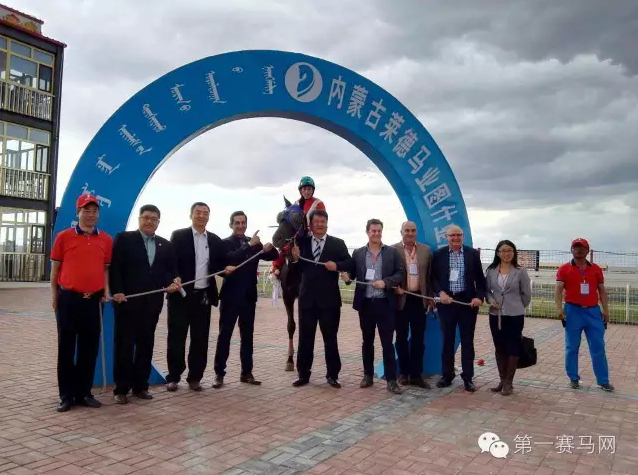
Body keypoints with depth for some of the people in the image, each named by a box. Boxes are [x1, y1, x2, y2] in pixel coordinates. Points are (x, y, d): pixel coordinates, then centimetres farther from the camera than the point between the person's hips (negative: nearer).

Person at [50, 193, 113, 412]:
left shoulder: (106, 240, 5)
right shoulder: (64, 236, 0)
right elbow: (55, 267, 4)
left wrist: (106, 291, -2)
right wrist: (54, 295, 2)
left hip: (94, 300, 2)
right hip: (68, 298, -2)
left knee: (89, 348, 8)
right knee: (66, 348, 6)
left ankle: (84, 393, 19)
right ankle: (66, 395, 15)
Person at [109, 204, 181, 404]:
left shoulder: (166, 245, 12)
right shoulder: (124, 238, -1)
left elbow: (171, 269, 9)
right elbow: (114, 267, -8)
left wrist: (171, 282, -12)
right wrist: (117, 292, -18)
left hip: (152, 303, 4)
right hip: (127, 301, -4)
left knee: (146, 345, 10)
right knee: (124, 345, 3)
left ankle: (140, 386, 21)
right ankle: (121, 388, 12)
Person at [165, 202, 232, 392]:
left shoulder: (215, 240, 11)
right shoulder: (178, 236, -1)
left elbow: (219, 264, 15)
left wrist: (226, 268, -7)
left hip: (203, 295, 3)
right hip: (181, 293, -3)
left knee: (200, 338, 6)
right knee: (177, 337, 4)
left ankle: (195, 377, 17)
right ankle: (173, 377, 15)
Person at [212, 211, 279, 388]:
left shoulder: (254, 244, 9)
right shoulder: (224, 243, -5)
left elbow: (273, 256, -1)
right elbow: (231, 259, -24)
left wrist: (269, 248, -23)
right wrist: (249, 245, -31)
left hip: (249, 296, 4)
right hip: (230, 296, -4)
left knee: (247, 336, 9)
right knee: (225, 335, 2)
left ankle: (246, 373, 17)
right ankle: (219, 373, 8)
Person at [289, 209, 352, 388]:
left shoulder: (338, 243, 2)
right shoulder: (302, 242, 6)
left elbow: (349, 263, -2)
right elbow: (299, 269, 4)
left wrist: (336, 265, -19)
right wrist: (295, 259, -16)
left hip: (329, 299, -2)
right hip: (307, 298, 2)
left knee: (330, 338, 8)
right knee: (305, 338, 9)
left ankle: (332, 375, 18)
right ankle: (303, 374, 19)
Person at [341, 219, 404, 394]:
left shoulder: (393, 252, 3)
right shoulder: (358, 253, 8)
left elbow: (400, 274, -2)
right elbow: (351, 272, 7)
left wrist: (385, 282, -17)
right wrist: (346, 275, -16)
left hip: (385, 303, -2)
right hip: (365, 303, 2)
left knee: (387, 342, -1)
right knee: (367, 341, 12)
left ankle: (391, 380, 4)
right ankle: (368, 375, 24)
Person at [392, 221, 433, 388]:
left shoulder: (426, 250, 6)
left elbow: (430, 275, 9)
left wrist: (431, 297, 8)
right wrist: (394, 287, -16)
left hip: (419, 299, 2)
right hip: (400, 299, -2)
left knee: (418, 338, 6)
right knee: (401, 338, 8)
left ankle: (416, 374, 13)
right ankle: (404, 372, 20)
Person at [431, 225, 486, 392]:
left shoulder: (473, 253, 2)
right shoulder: (439, 254, 2)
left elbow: (480, 278, 3)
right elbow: (433, 278, 3)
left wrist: (479, 296, -10)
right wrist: (440, 293, -13)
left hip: (468, 301, 0)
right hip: (447, 301, 0)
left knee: (467, 341, 6)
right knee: (447, 340, 9)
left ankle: (468, 377, 16)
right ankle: (447, 375, 21)